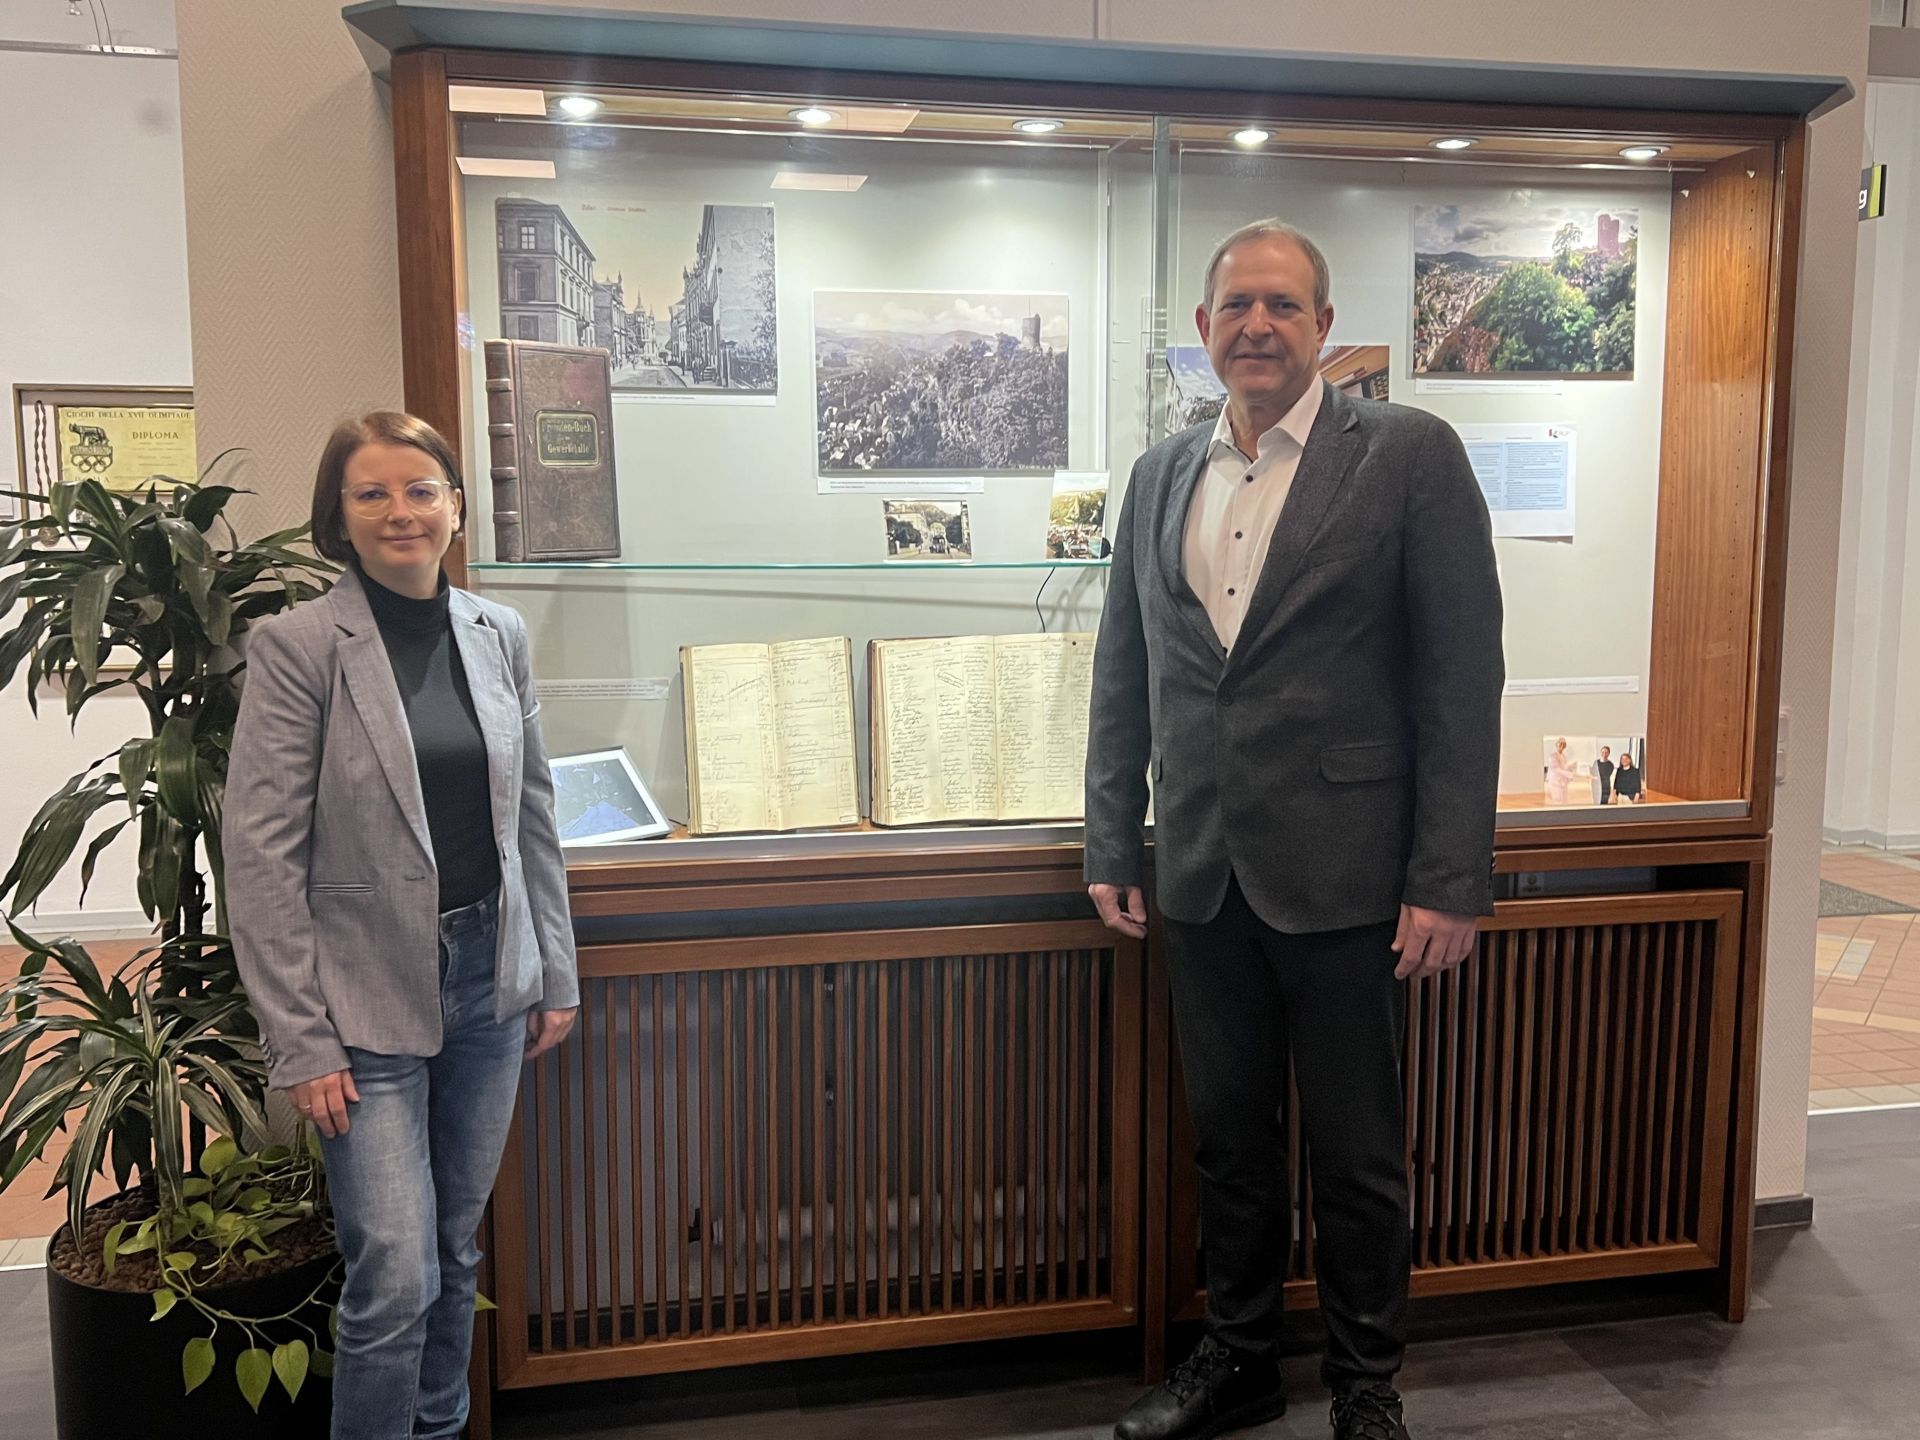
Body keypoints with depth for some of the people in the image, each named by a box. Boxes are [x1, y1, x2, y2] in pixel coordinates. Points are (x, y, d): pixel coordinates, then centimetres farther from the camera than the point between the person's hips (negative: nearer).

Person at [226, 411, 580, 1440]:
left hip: (489, 980, 5)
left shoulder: (500, 635, 4)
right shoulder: (296, 645, -10)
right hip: (369, 998, -4)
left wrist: (556, 974, 9)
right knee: (395, 1278, -2)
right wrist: (300, 1041, -13)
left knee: (457, 1249, 17)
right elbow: (263, 856, -11)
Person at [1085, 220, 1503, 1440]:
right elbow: (1124, 674, 12)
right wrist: (1113, 844, 9)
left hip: (1342, 872, -4)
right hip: (1203, 874, 4)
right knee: (1230, 1139, 17)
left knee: (1359, 1155, 10)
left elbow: (1464, 675, -9)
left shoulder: (1411, 455, -5)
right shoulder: (1161, 475, 9)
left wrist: (1451, 880, -13)